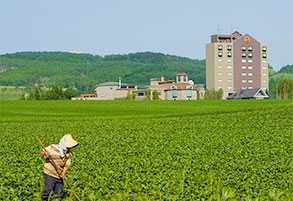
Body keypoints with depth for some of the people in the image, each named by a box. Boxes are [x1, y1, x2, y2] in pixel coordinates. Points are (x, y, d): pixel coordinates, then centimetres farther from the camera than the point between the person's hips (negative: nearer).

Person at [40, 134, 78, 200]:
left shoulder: (68, 154, 1)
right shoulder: (53, 148, -9)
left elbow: (67, 165, -3)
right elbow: (42, 152, 0)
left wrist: (63, 173, -19)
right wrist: (44, 153, -24)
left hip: (59, 175, 4)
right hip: (49, 173, -4)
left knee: (59, 192, 7)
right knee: (47, 190, -9)